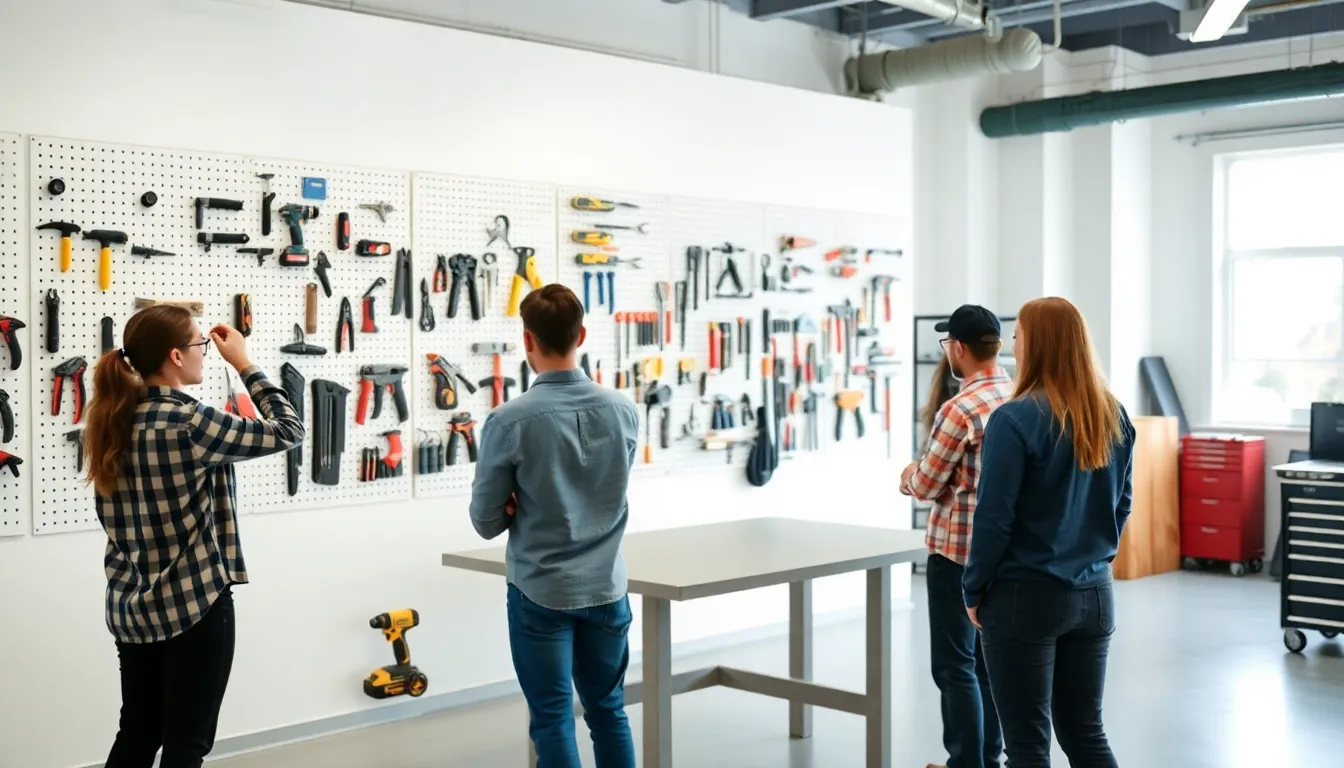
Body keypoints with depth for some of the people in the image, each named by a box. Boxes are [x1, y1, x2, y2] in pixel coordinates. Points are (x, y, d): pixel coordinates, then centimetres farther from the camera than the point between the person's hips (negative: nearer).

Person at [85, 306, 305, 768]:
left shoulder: (115, 421, 4)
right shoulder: (189, 423, -19)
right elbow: (288, 432, -11)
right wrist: (244, 365, -4)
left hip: (131, 607, 8)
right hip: (194, 606, -8)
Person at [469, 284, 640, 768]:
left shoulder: (510, 421, -16)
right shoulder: (623, 411, -4)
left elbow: (487, 521, -8)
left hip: (541, 592, -4)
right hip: (605, 587, 4)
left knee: (553, 721, 5)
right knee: (609, 711, 17)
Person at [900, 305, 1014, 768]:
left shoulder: (960, 409, -20)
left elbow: (926, 486, -12)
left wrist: (908, 476, 10)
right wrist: (923, 474, 19)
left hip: (958, 551, -8)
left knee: (956, 665, 0)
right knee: (988, 660, 16)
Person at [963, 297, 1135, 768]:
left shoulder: (1016, 419, -17)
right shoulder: (1113, 416, 4)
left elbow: (994, 518, -16)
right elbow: (1122, 505, 13)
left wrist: (974, 591, -4)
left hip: (1025, 597, -6)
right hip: (1094, 594, 6)